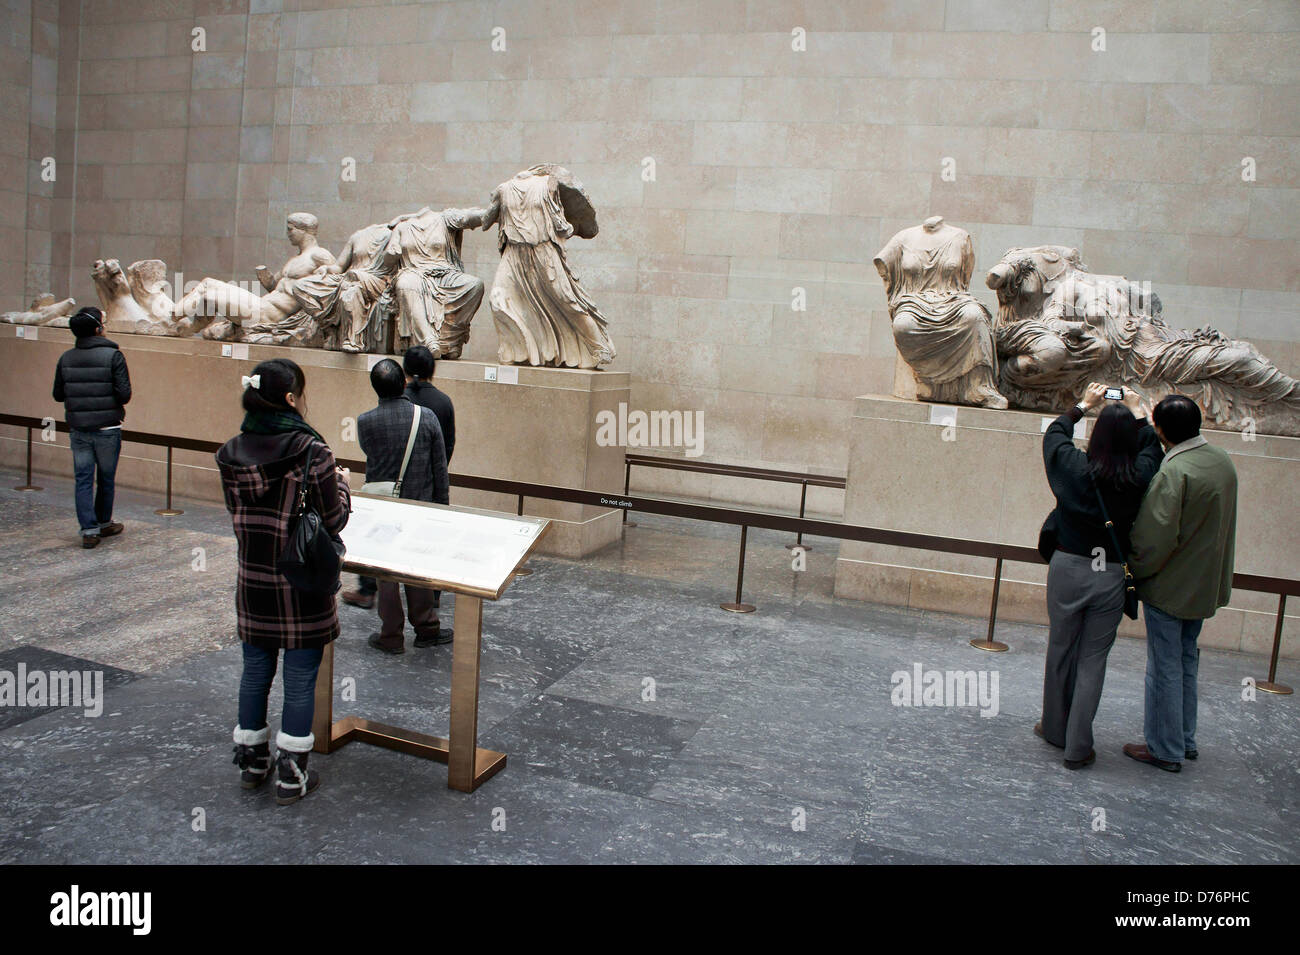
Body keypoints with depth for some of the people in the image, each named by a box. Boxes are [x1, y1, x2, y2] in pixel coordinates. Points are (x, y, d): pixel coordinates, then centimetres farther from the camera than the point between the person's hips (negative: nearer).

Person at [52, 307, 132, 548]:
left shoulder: (66, 358, 2)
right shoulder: (113, 356, -11)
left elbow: (58, 395, 7)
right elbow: (125, 394, -16)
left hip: (78, 429, 3)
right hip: (107, 429, -3)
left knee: (83, 479, 7)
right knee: (106, 478, 13)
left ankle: (89, 530, 3)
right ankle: (104, 523, 27)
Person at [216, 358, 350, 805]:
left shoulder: (231, 453, -1)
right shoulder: (311, 451, -18)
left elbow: (237, 512, 10)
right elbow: (333, 521, -11)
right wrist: (341, 486, 7)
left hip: (253, 579, 5)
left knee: (256, 669, 18)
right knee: (300, 677, 7)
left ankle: (251, 761, 32)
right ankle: (291, 775, 16)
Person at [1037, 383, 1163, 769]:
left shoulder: (1074, 466, -11)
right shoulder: (1138, 477, -11)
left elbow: (1054, 433, 11)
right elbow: (1152, 447, 12)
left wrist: (1084, 405, 23)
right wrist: (1137, 412, 25)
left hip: (1068, 567, 0)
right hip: (1111, 575, 0)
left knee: (1061, 650, 15)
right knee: (1093, 659, 7)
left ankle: (1055, 729, 32)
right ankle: (1078, 747, 12)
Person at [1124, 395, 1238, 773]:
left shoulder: (1174, 472, -25)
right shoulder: (1223, 461, 3)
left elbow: (1156, 537, -24)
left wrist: (1136, 571, -11)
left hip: (1170, 587, -9)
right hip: (1206, 584, 9)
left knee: (1165, 668, 3)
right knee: (1186, 660, 21)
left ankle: (1165, 750, 14)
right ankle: (1185, 739, 32)